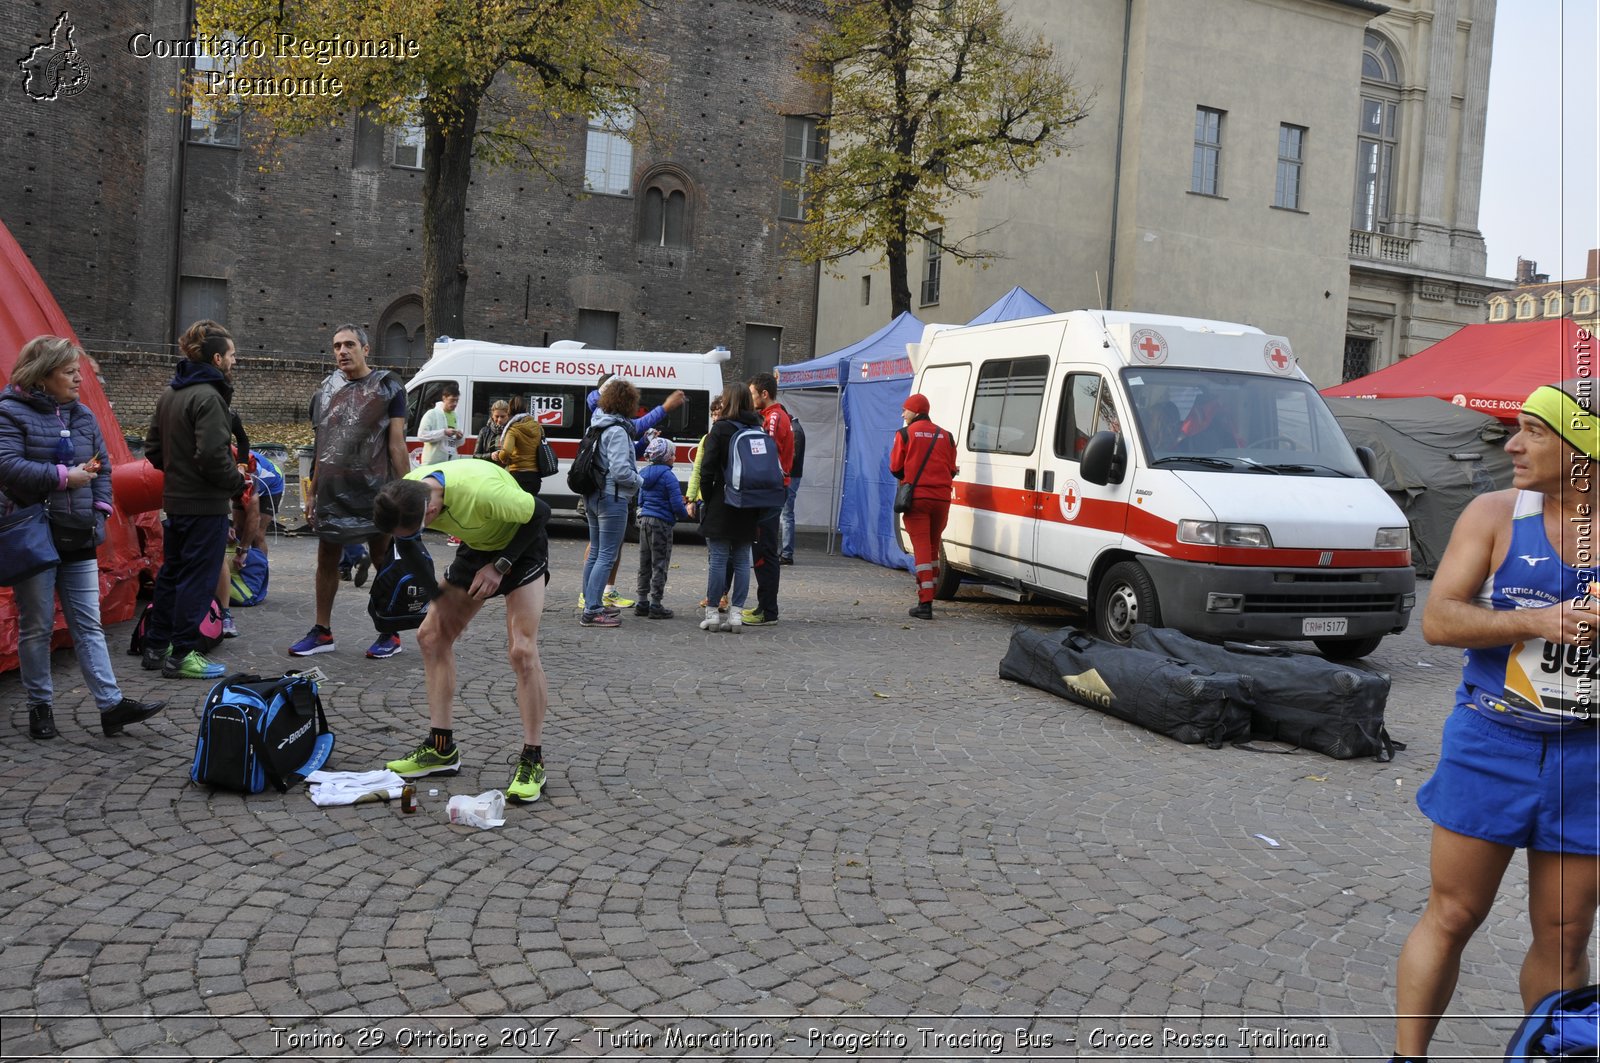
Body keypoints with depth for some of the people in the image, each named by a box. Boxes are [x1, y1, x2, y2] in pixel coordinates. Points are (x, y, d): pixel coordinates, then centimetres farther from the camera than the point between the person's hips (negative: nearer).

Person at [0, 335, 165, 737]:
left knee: (89, 625, 5)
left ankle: (111, 705, 2)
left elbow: (102, 464, 15)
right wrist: (63, 476, -19)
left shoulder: (82, 415, 11)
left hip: (79, 539, 5)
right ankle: (40, 705, 18)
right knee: (36, 627, 6)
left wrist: (100, 507, 3)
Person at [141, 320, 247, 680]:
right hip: (206, 505, -9)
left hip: (175, 500, 9)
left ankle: (156, 647, 27)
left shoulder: (169, 395, 10)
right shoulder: (208, 397, -18)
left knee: (171, 573, 18)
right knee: (197, 579, -1)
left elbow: (153, 448, 15)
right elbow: (213, 456, -25)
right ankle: (181, 656, 4)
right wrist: (238, 482, -10)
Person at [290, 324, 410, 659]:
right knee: (327, 560, 8)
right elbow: (322, 449, 16)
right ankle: (322, 632, 17)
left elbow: (396, 446, -5)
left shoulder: (387, 388, -2)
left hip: (373, 490, -5)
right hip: (332, 492, 5)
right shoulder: (325, 390, 13)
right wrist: (313, 494, 14)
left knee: (383, 560, 3)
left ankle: (390, 634, 11)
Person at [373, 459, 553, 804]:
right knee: (432, 635, 1)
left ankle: (532, 760, -6)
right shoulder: (405, 493, -20)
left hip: (522, 546, -7)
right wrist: (438, 592, -2)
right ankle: (442, 748, 11)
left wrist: (500, 566, -22)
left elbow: (540, 513, -23)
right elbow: (411, 547, 3)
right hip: (476, 547, 7)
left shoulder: (480, 491, -40)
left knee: (522, 650, -18)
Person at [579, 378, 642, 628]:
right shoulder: (617, 431, -17)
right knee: (606, 556, -7)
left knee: (595, 552, 17)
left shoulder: (597, 426, 12)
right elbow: (620, 470, -24)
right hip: (612, 499, -10)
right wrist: (640, 481, -7)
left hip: (593, 497, 10)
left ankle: (592, 604, 26)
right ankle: (592, 612, -8)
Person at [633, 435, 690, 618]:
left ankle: (642, 603, 19)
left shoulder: (645, 473, 9)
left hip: (644, 521, 8)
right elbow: (677, 504, -16)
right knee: (659, 565, -1)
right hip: (661, 523, -8)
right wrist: (685, 514, 2)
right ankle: (656, 605, 1)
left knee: (645, 565, 14)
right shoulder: (668, 476, -15)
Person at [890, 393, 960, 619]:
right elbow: (951, 470, 11)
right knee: (933, 548, 15)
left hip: (917, 497, -4)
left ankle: (925, 604, -12)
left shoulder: (905, 434, -1)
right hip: (941, 499, 4)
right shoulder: (945, 436, 10)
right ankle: (928, 598, 21)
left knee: (921, 549, -5)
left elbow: (896, 468, 1)